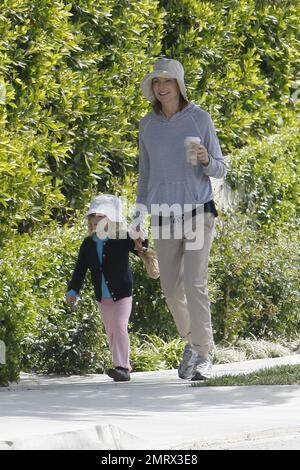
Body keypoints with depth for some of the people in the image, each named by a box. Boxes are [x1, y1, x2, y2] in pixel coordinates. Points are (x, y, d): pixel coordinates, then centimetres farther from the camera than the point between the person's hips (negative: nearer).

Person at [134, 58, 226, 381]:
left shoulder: (200, 119, -4)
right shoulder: (148, 125, 5)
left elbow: (219, 170, 0)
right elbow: (145, 174, 13)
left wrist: (206, 160, -23)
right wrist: (138, 220, 10)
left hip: (198, 212, -4)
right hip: (164, 217, 4)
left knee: (195, 283, -15)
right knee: (171, 289, 8)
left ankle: (203, 357, -10)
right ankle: (191, 342, 32)